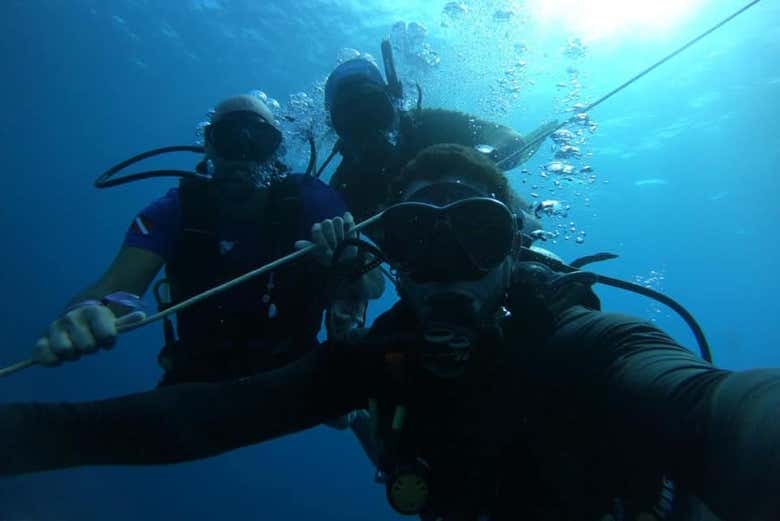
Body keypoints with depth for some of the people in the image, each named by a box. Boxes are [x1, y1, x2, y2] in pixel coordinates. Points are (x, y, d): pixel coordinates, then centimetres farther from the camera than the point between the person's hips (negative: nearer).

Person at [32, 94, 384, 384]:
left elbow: (373, 286, -19)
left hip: (293, 371, 1)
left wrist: (345, 261, -44)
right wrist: (87, 311, -48)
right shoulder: (175, 211, -12)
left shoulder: (309, 200, -14)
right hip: (200, 375, 0)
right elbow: (113, 287, -23)